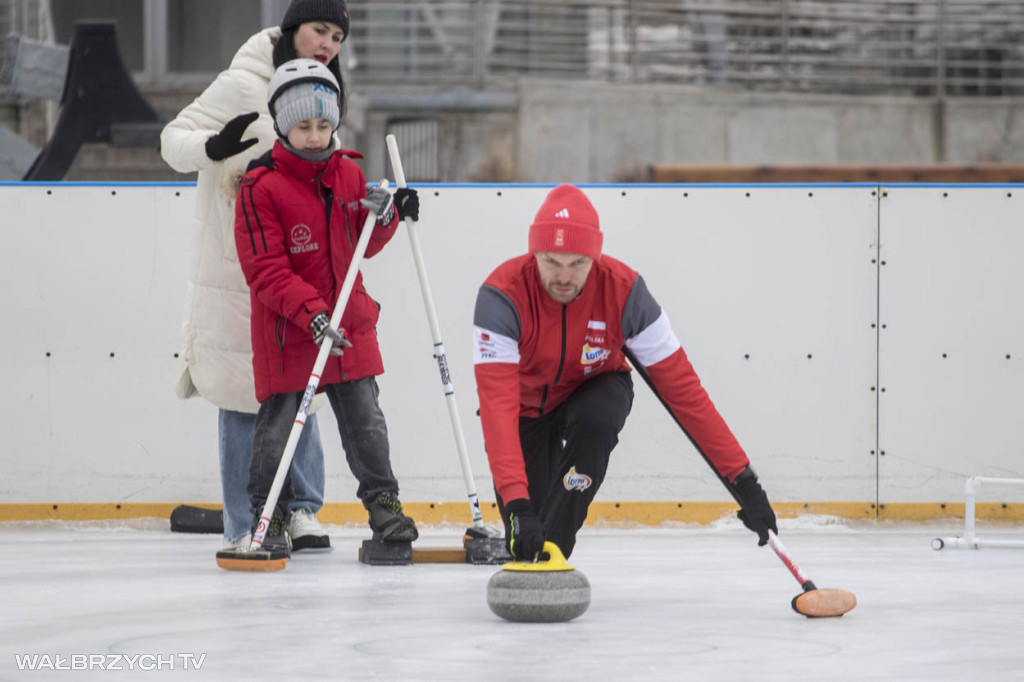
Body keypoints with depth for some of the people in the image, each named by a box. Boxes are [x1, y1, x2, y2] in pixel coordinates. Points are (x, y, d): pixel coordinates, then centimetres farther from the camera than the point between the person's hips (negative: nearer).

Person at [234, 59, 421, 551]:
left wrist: (385, 216, -5)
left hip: (348, 318, 4)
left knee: (364, 416, 7)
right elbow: (266, 271, -18)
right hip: (285, 327, -4)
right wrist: (311, 313, -27)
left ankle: (382, 501, 17)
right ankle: (267, 516, 14)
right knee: (278, 421, 2)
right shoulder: (261, 188, -15)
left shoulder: (349, 174, 4)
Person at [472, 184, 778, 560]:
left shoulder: (623, 289, -30)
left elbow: (680, 386, -26)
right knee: (524, 540, -9)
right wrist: (517, 505, -54)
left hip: (593, 391, 1)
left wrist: (744, 479, -28)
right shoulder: (502, 295, -35)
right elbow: (497, 403, -42)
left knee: (594, 420, -36)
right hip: (527, 405, 0)